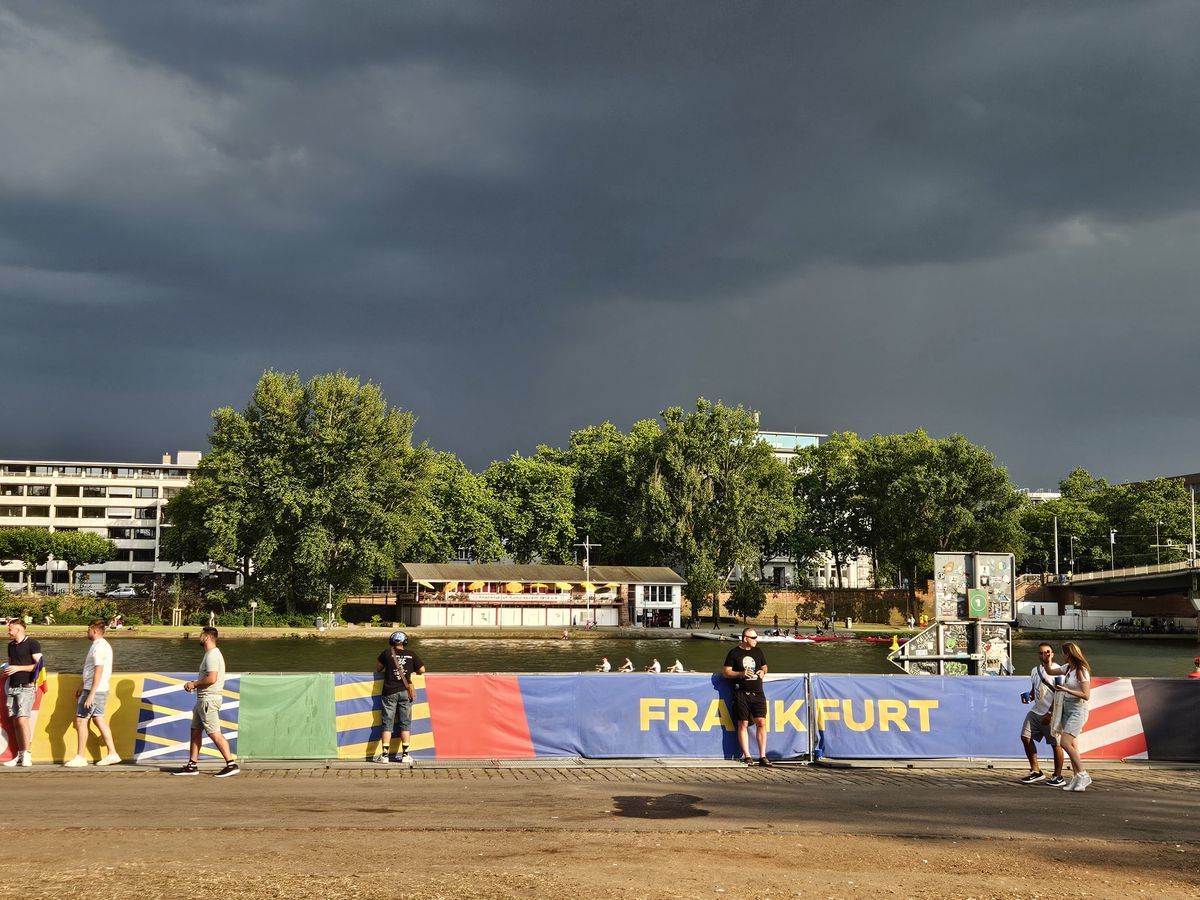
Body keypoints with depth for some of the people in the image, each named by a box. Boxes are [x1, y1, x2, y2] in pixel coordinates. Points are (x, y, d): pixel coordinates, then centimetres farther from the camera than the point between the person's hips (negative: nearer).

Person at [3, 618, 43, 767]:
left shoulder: (32, 644, -5)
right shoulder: (11, 645, 17)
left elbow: (39, 665, -10)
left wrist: (19, 668, -16)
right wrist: (7, 669, 7)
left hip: (26, 687, -7)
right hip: (12, 687, 7)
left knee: (22, 720, -13)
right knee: (15, 722, 5)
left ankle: (27, 755, -9)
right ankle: (19, 755, 9)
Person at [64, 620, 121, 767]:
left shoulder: (99, 646, -17)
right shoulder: (102, 645, 16)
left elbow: (99, 671, -23)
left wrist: (91, 694, -25)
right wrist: (82, 686, 27)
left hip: (95, 690, -10)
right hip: (100, 690, 10)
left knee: (81, 721, -3)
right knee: (99, 720, 11)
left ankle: (80, 757, 1)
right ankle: (112, 754, 10)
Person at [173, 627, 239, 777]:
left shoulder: (212, 655, -16)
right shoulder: (210, 654, 17)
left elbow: (211, 679, -25)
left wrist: (194, 684, -12)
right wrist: (194, 684, 9)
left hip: (209, 700, -11)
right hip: (203, 699, 11)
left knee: (215, 734, -10)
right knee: (195, 731, 13)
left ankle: (231, 764, -10)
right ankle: (192, 766, 18)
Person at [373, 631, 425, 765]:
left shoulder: (387, 653, -3)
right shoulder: (412, 655, 1)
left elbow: (377, 668, 8)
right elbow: (422, 670, 9)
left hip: (390, 692, -1)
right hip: (405, 692, 1)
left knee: (387, 723, 4)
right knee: (405, 723, 8)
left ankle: (384, 754, 3)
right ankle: (405, 755, 7)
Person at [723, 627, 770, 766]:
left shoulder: (758, 651, 14)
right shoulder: (734, 653, 1)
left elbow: (765, 666, 25)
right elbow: (727, 672, -1)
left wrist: (763, 671, 2)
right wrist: (741, 674, -15)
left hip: (757, 692, 3)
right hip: (741, 693, -3)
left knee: (761, 722, -5)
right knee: (743, 724, -2)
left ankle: (763, 756, -1)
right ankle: (747, 756, 3)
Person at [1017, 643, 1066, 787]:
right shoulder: (1035, 671, 13)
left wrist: (1049, 714, -16)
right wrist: (1028, 697, 0)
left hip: (1051, 714, -7)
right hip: (1036, 711, 7)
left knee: (1055, 744, -1)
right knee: (1026, 737, -1)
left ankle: (1058, 776, 11)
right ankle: (1035, 771, 9)